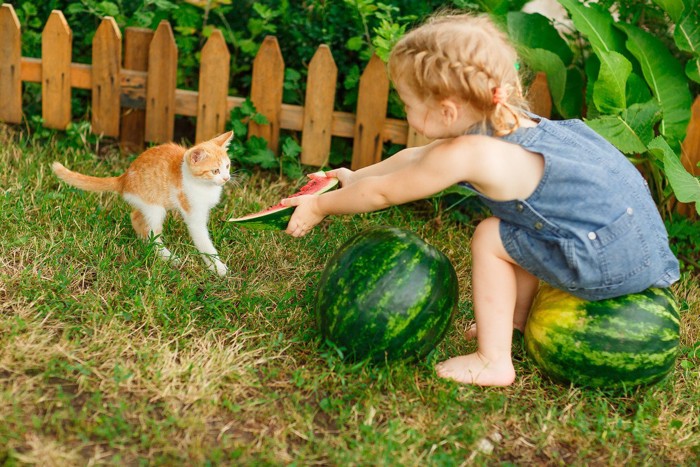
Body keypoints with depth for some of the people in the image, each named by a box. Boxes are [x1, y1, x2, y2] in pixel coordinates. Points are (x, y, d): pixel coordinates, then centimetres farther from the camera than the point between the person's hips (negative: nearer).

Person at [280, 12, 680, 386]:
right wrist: (356, 176, 32)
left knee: (490, 238, -1)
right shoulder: (501, 126, 8)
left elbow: (382, 193, -5)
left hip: (613, 261, -9)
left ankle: (493, 361, 7)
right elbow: (415, 158, 23)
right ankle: (517, 320, 35)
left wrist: (319, 206, 10)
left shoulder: (466, 155, -19)